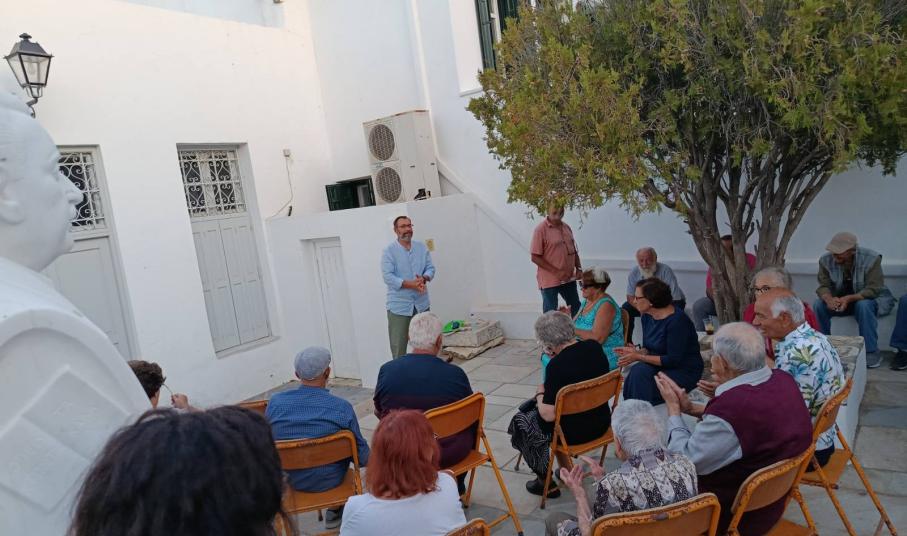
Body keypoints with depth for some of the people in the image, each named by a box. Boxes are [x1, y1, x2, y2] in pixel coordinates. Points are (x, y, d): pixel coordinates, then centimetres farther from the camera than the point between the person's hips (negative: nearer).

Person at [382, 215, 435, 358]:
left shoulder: (421, 247, 8)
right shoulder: (389, 251, -6)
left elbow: (430, 268, 6)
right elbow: (388, 277, -14)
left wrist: (423, 279, -17)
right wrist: (412, 284, -23)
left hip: (421, 304, 5)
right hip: (399, 306, -4)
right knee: (398, 345, -3)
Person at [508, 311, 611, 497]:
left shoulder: (557, 365, -28)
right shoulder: (595, 347, -7)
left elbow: (547, 415, -23)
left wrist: (540, 394, -6)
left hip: (574, 433, -7)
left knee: (520, 421, 16)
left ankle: (545, 482, 26)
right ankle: (567, 469, 31)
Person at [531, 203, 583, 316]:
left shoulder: (566, 227, 8)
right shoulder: (541, 229, -13)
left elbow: (573, 250, 17)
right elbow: (535, 257, -16)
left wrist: (578, 268, 2)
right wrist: (556, 272, -20)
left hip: (569, 278, 7)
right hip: (549, 280, -7)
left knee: (576, 308, 19)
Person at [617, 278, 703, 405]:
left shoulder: (677, 320, -22)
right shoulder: (647, 316, 3)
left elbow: (673, 360, -22)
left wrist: (638, 357, -22)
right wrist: (636, 352, -11)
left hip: (686, 372, -7)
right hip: (661, 366, 7)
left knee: (639, 373, -26)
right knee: (638, 371, -23)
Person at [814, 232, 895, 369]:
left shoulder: (871, 259, -23)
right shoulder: (826, 260, -13)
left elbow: (873, 289, -28)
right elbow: (823, 285, -14)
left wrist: (849, 298, -44)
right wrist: (829, 298, -38)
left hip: (873, 298, -4)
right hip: (841, 300, 4)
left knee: (863, 305, -37)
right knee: (819, 305, -23)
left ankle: (872, 352, -25)